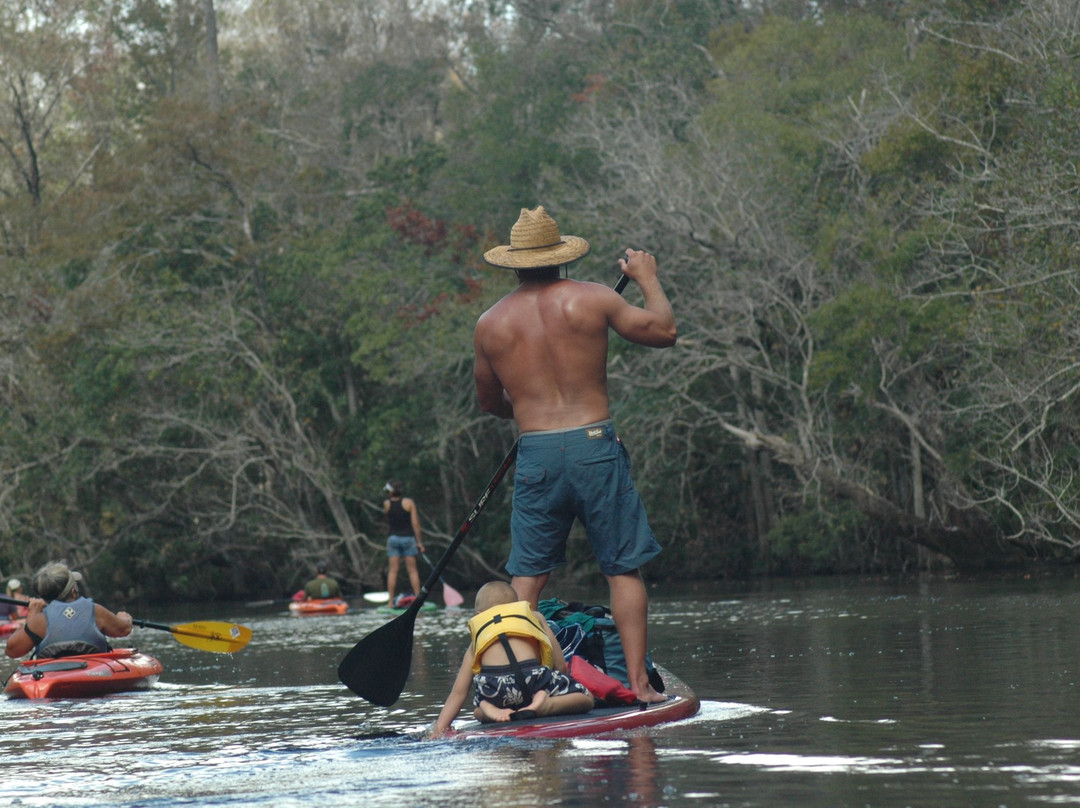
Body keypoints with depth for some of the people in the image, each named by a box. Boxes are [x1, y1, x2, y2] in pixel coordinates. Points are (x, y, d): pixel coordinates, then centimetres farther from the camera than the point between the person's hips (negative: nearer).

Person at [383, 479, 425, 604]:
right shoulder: (409, 502, -6)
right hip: (408, 537, -1)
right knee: (412, 570, 2)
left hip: (393, 538, 1)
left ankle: (390, 601, 0)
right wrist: (419, 542, -3)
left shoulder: (386, 504, -2)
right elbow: (415, 523, -8)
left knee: (393, 571, 2)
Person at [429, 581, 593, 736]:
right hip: (531, 674, -2)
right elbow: (561, 666, 26)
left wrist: (438, 729, 30)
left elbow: (458, 692, 28)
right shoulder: (534, 616, 33)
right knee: (585, 698, 19)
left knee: (478, 710, 37)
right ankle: (543, 705, -12)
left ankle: (489, 709, 0)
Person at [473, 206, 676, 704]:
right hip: (595, 445, -1)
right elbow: (664, 331, 4)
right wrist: (647, 278, 20)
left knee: (526, 576, 9)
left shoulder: (490, 324, 5)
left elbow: (489, 403, 17)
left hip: (536, 456, 1)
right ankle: (638, 682, 0)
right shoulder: (592, 299, -1)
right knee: (624, 569, 4)